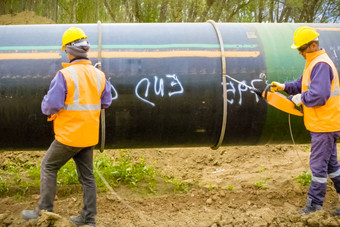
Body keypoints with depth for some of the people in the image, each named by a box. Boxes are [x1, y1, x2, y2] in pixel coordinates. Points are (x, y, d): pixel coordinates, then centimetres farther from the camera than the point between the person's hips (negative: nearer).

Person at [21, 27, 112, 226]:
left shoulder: (64, 75, -17)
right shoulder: (99, 75, 1)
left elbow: (50, 105, -18)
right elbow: (106, 102, 11)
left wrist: (46, 108, 4)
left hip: (69, 135, -5)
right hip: (89, 136, 6)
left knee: (48, 168, 12)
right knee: (87, 175, 13)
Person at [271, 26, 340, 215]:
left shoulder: (321, 65, -21)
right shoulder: (314, 63, 11)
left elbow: (318, 95, -31)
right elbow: (303, 85, 16)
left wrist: (301, 98, -16)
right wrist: (284, 87, 3)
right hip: (324, 124, 10)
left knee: (318, 165, 0)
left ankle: (315, 203, 11)